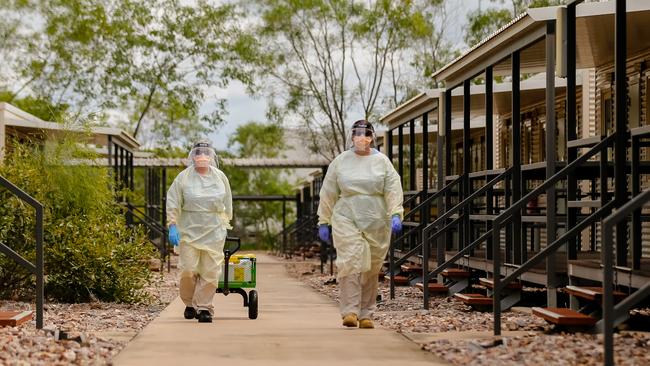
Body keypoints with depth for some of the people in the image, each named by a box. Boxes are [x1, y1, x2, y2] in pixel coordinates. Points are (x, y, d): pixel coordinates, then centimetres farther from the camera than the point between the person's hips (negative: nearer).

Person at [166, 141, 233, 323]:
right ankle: (190, 304, 16)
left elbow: (227, 203, 19)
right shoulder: (183, 177, 1)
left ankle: (204, 307, 3)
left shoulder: (220, 177, 9)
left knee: (210, 271, -3)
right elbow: (173, 203, 1)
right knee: (188, 270, -5)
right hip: (189, 230, -2)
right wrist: (173, 225, -6)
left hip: (214, 232, 2)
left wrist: (225, 224, 18)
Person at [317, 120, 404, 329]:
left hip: (376, 223, 1)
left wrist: (396, 215, -14)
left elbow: (393, 190, 0)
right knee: (350, 264, -15)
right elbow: (328, 194, 9)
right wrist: (323, 222, 7)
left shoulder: (382, 161, 7)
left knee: (371, 270, 5)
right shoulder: (340, 162, 6)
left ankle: (366, 315, 13)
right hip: (347, 220, -1)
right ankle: (350, 312, -17)